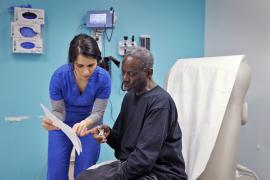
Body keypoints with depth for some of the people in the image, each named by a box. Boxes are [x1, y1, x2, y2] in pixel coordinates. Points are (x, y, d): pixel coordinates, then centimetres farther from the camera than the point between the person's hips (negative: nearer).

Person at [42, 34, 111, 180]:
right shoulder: (59, 76, -27)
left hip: (90, 125, 0)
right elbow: (58, 111, -18)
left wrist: (85, 123, -41)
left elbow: (98, 112, -19)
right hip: (63, 125, 0)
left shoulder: (103, 78, -27)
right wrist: (52, 121, -41)